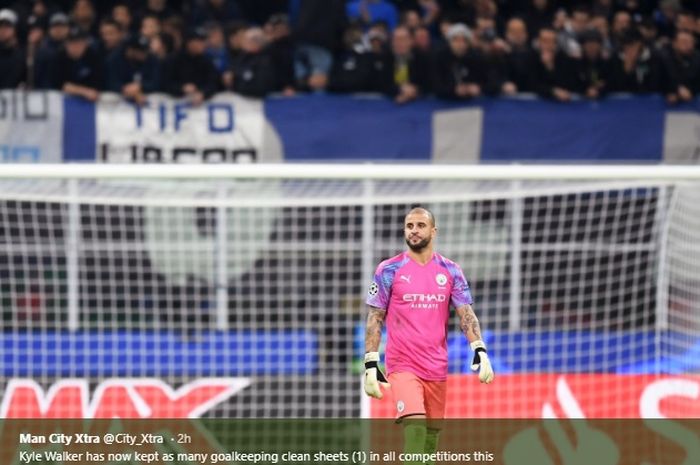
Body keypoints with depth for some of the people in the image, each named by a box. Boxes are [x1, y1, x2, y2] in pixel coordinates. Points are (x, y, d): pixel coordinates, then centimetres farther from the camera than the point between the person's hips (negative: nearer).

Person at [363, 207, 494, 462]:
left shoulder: (450, 271, 7)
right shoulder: (389, 270, 0)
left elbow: (466, 314, 4)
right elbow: (375, 319, 1)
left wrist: (480, 352, -11)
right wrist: (370, 365, -6)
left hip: (437, 369, 4)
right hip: (402, 366, -4)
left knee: (432, 436, 10)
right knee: (415, 429, -21)